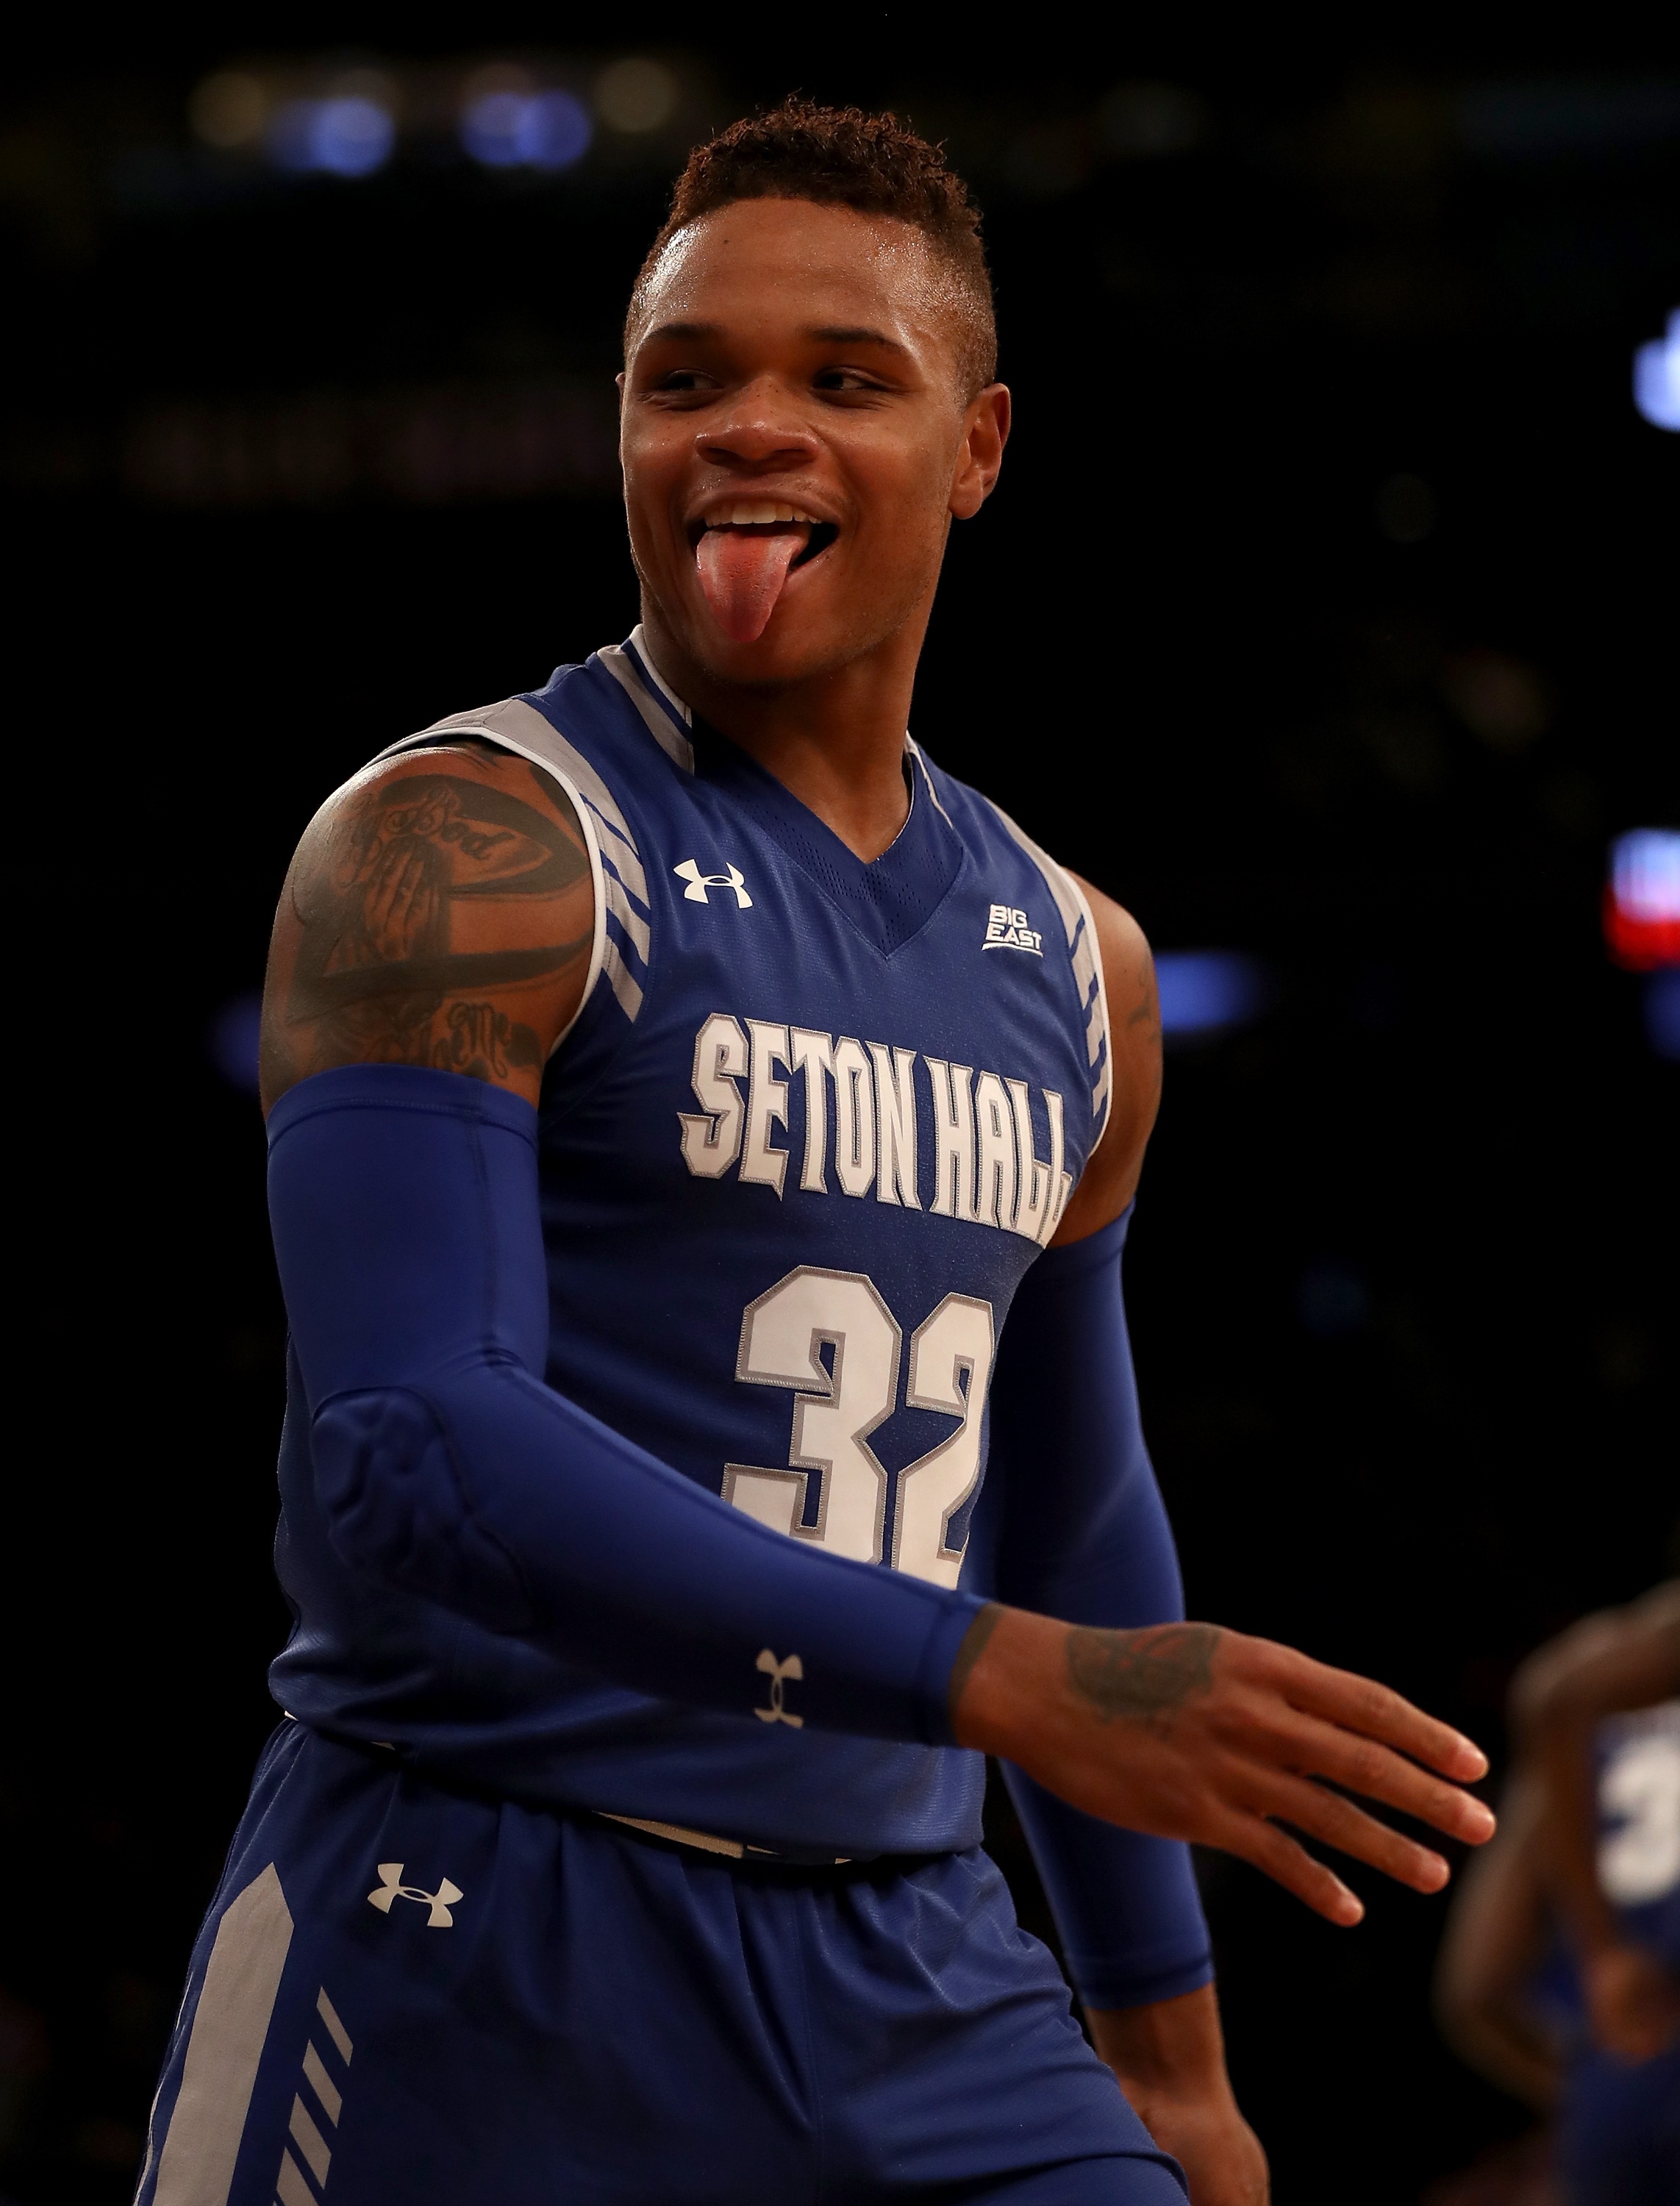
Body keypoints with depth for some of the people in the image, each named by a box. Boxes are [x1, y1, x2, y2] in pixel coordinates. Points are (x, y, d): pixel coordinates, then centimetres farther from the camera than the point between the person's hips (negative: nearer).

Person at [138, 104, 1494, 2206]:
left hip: (908, 1987, 6)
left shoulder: (1071, 965, 14)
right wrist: (1008, 1678, -27)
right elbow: (403, 1461, -20)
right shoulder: (463, 849, -8)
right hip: (478, 1951, -6)